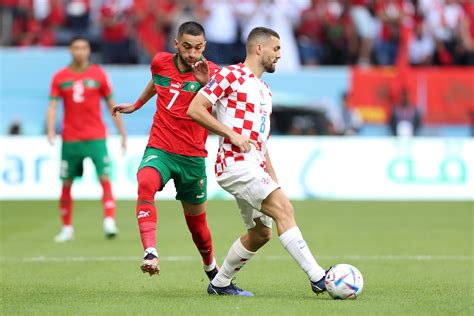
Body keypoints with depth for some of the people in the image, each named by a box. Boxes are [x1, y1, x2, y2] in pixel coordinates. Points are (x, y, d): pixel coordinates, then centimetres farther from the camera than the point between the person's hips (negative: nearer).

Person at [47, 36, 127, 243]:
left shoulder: (98, 75, 3)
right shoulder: (60, 77, 4)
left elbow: (112, 105, 7)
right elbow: (52, 106, 0)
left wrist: (122, 134, 6)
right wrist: (51, 131, -17)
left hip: (96, 138, -1)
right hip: (70, 139, 1)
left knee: (104, 178, -16)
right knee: (66, 184, 5)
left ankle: (109, 222, -19)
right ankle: (67, 228, 17)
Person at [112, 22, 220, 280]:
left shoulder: (211, 72, -7)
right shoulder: (160, 62, 1)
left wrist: (206, 84, -35)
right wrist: (136, 105, 40)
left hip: (192, 157, -1)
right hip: (159, 149, 1)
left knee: (196, 222, 10)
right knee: (145, 184, -33)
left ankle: (211, 268, 39)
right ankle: (150, 253, -43)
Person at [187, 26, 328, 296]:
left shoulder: (264, 90, 24)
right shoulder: (231, 75, -4)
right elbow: (195, 109, -10)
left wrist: (274, 179, 21)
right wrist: (232, 134, -16)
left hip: (254, 168, 10)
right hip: (235, 162, -10)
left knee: (261, 232, 9)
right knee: (284, 208, -20)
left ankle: (220, 284, 24)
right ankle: (317, 277, -25)